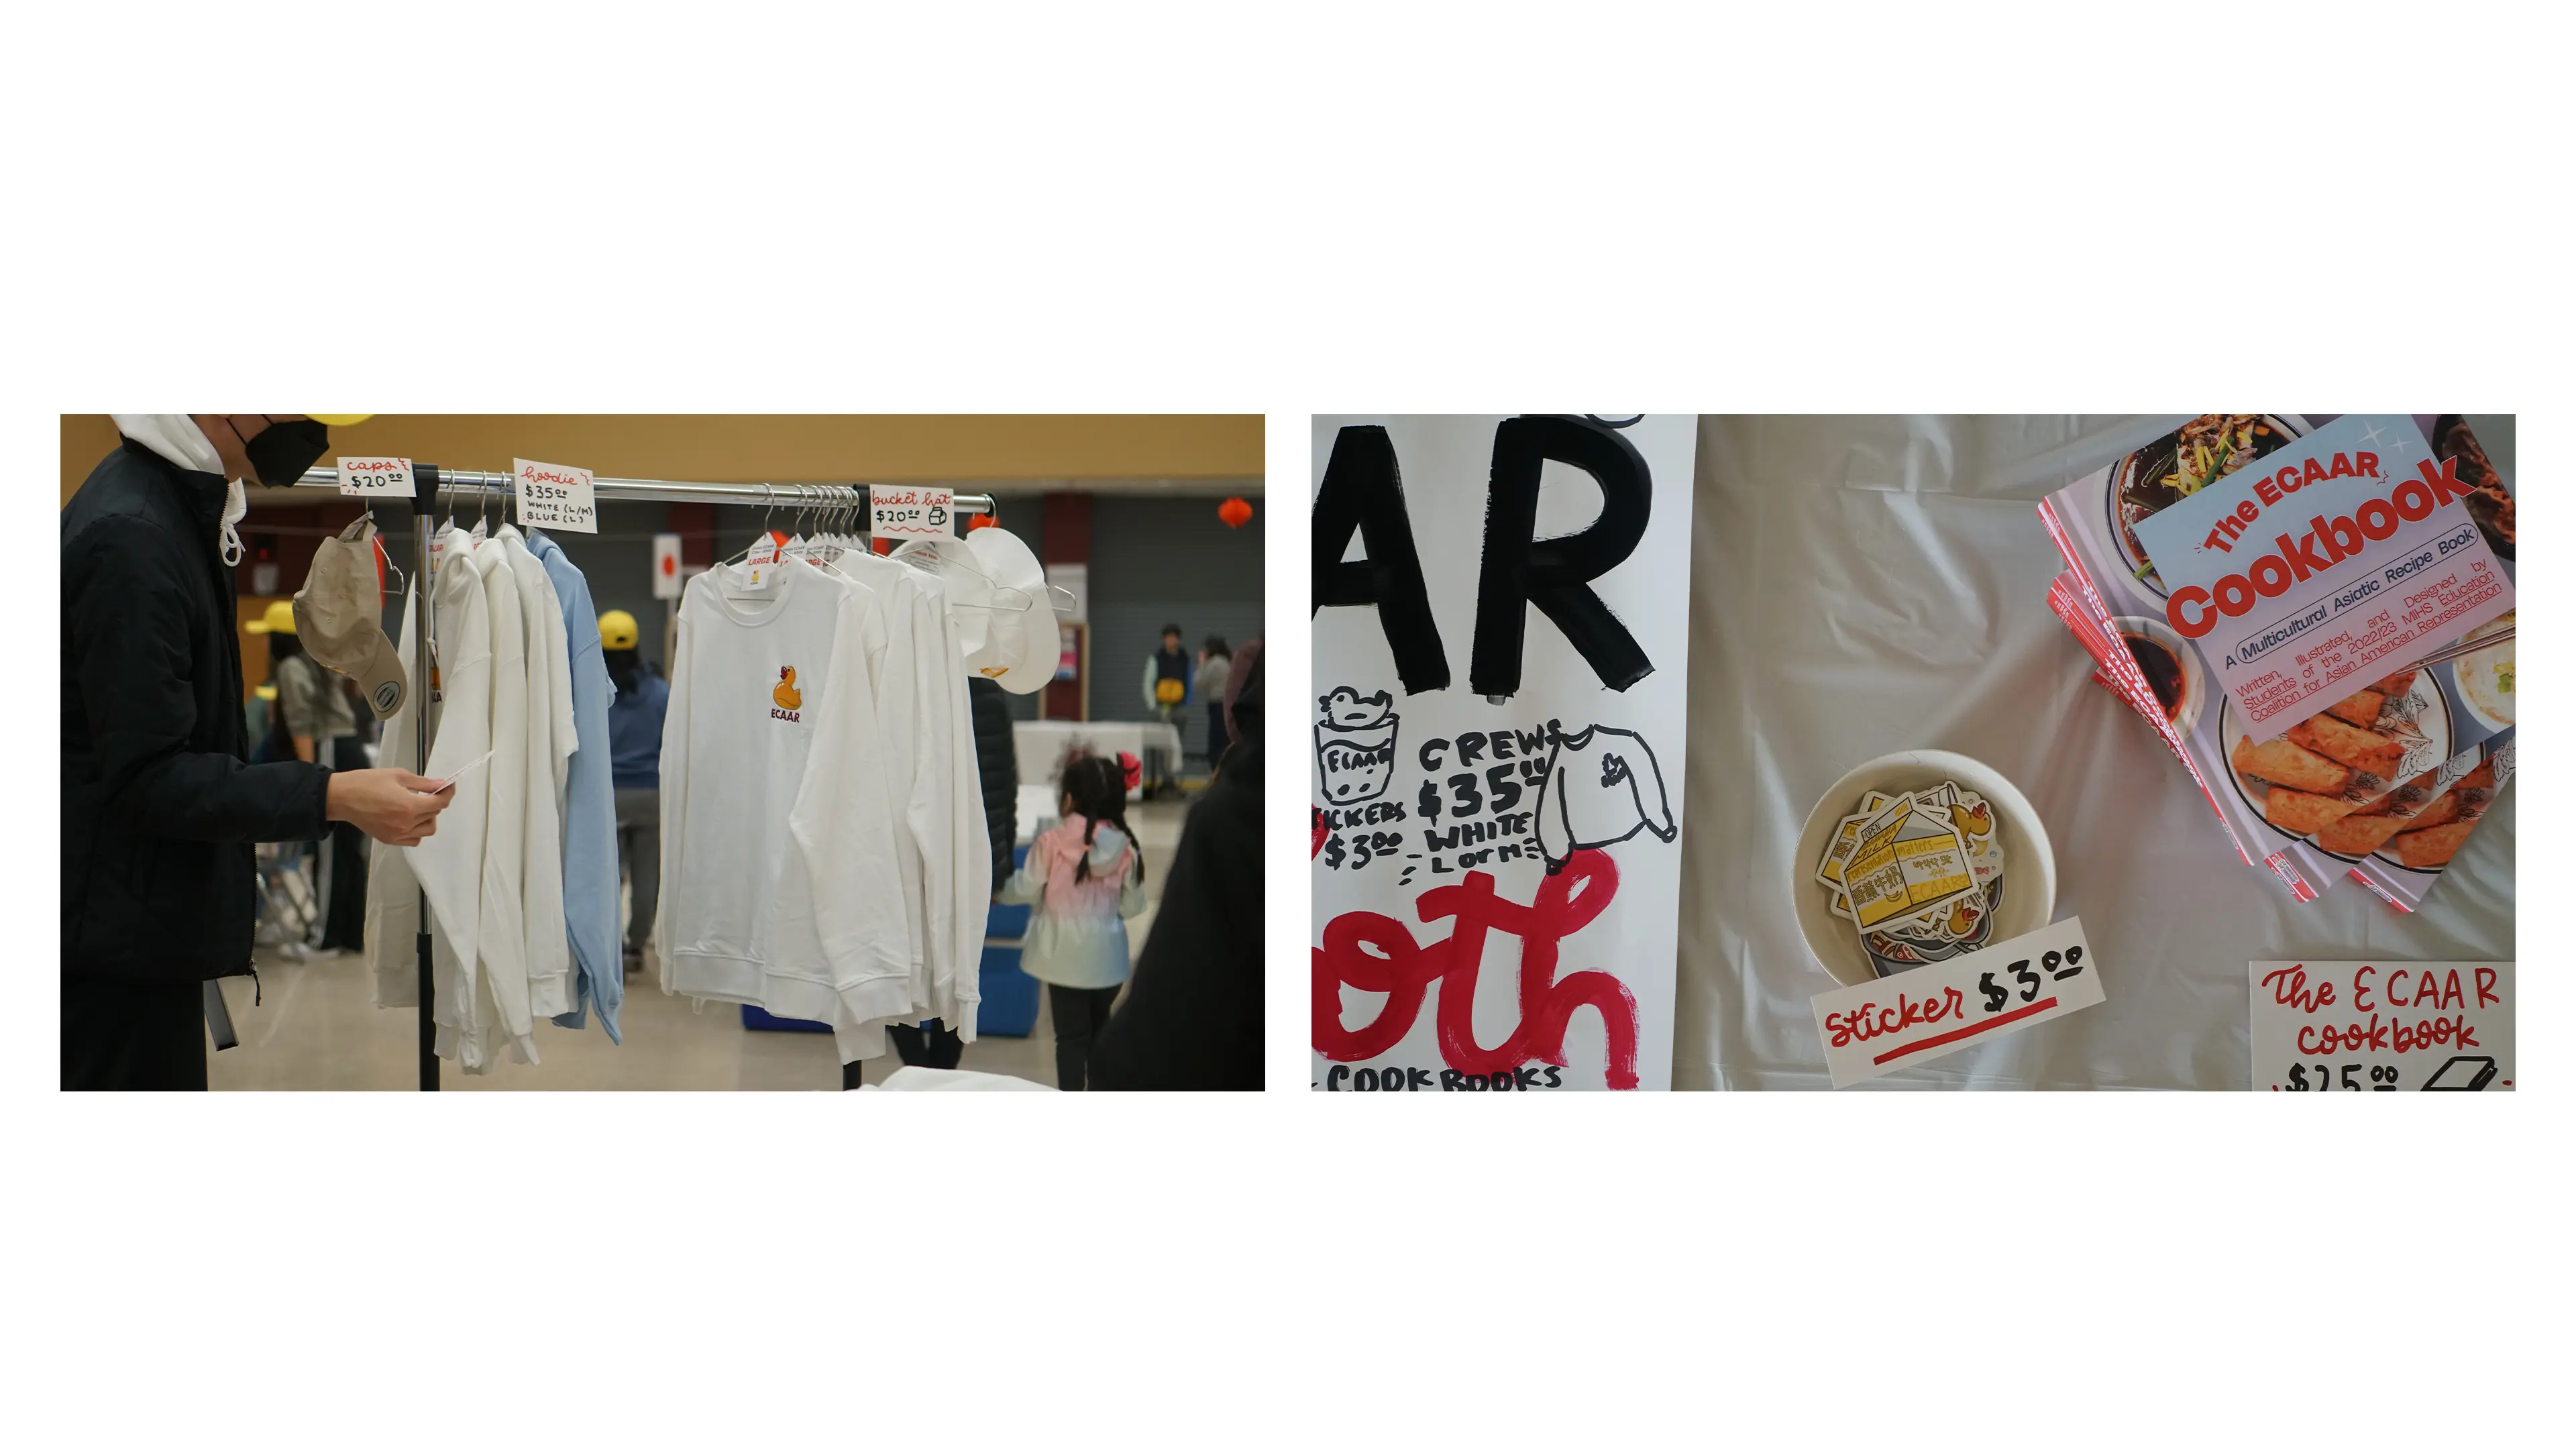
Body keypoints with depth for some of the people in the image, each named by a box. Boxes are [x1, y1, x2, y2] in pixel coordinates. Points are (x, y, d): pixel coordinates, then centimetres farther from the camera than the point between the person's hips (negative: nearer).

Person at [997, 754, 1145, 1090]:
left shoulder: (1051, 842, -13)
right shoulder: (1125, 847, -7)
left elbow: (1025, 891, -6)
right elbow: (1133, 905, -1)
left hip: (1064, 952, -2)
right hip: (1106, 953, 3)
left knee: (1071, 1033, 5)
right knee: (1100, 1028, 21)